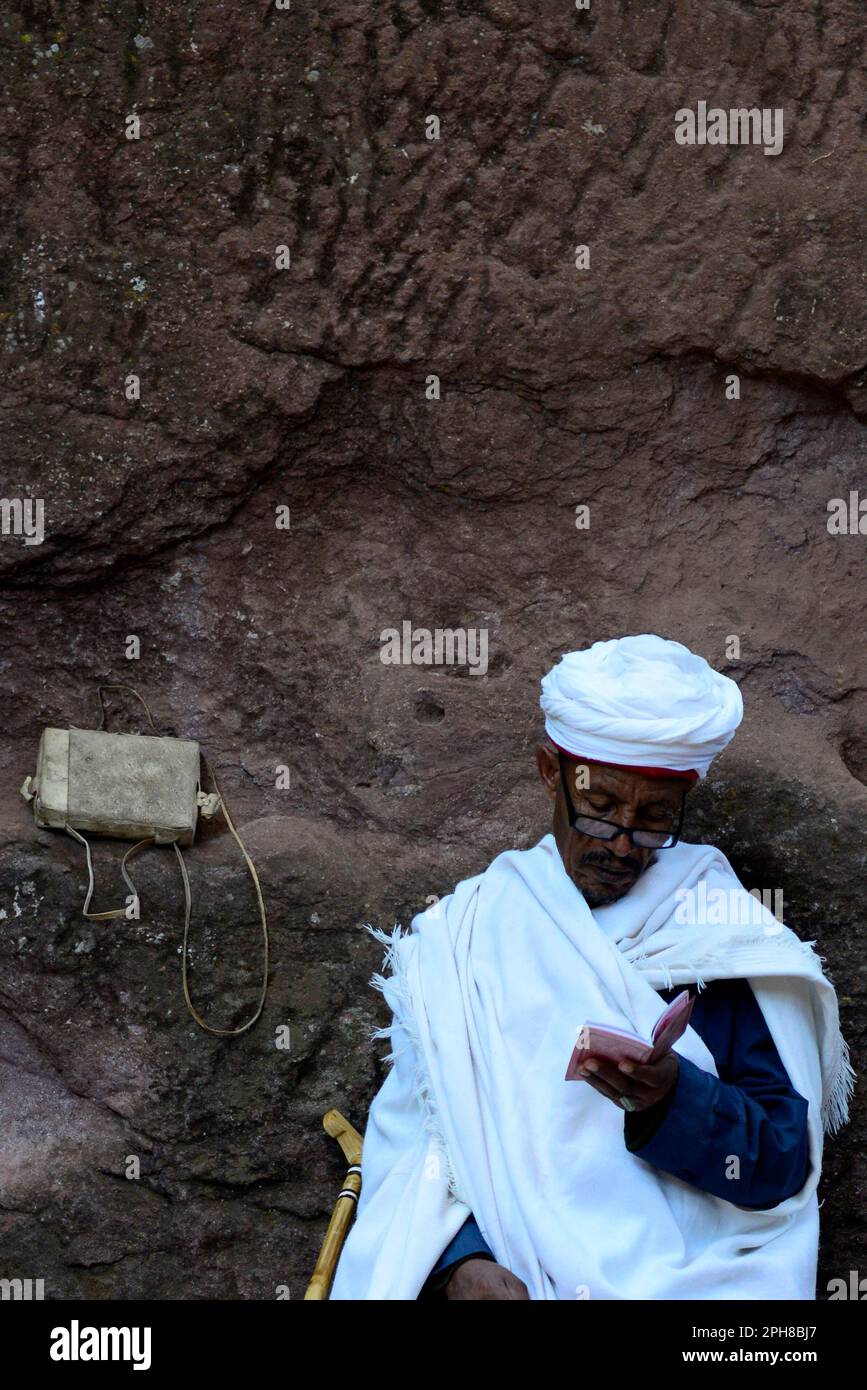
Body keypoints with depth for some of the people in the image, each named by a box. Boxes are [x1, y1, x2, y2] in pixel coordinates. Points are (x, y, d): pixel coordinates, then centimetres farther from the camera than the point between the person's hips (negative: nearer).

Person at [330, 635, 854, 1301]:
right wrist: (459, 1263, -14)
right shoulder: (467, 927, 10)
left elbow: (785, 1165, 2)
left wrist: (674, 1100, -16)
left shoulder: (725, 933, 7)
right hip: (504, 1268, 1)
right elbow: (408, 1137, 4)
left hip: (692, 1271, -1)